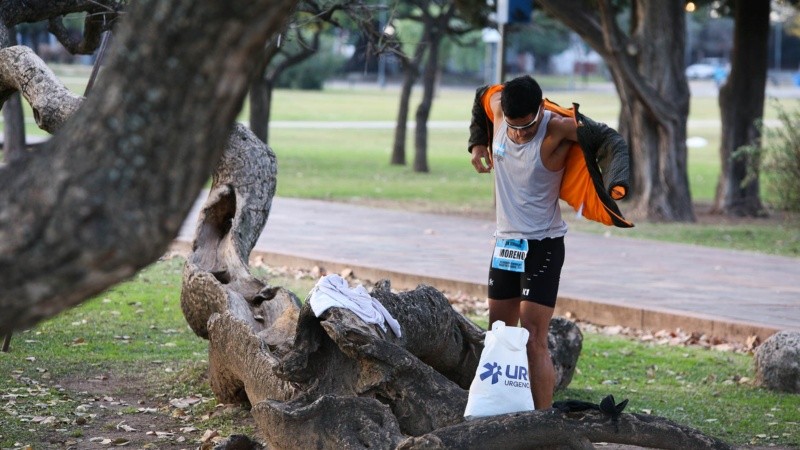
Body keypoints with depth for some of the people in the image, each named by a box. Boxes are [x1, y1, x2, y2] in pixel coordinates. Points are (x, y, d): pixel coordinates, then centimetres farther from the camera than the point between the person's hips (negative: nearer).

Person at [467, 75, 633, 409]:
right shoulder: (497, 106, -6)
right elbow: (483, 96, 17)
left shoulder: (558, 127, -21)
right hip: (505, 243, 6)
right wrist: (477, 144, 9)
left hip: (542, 246, -6)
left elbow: (612, 142, -27)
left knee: (533, 340, -13)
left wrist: (617, 183, -44)